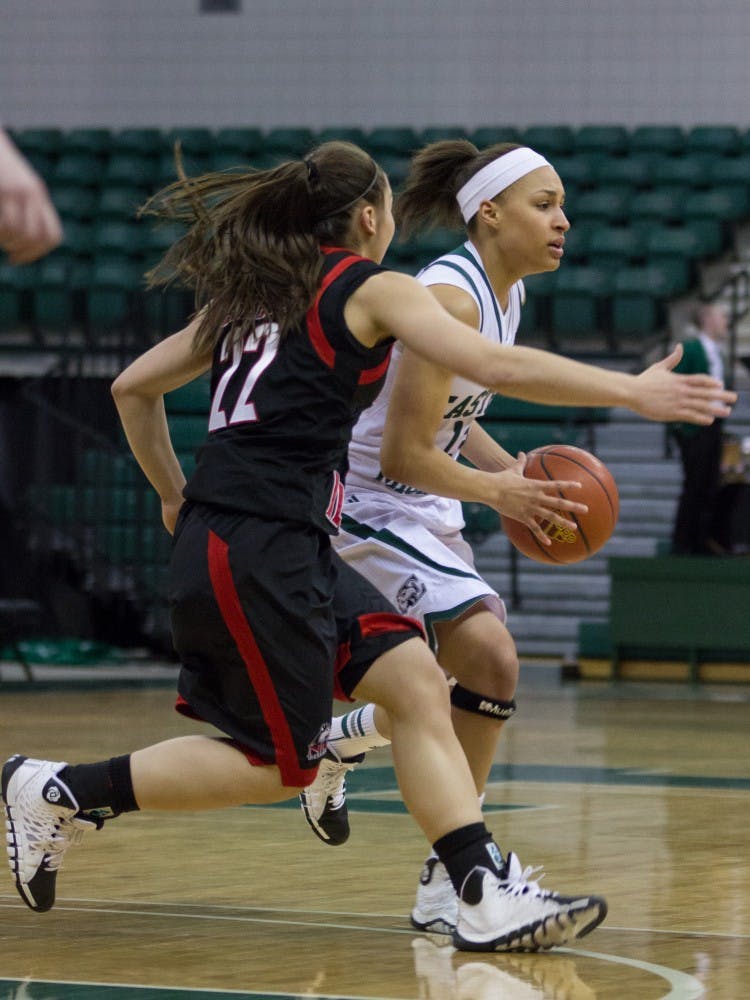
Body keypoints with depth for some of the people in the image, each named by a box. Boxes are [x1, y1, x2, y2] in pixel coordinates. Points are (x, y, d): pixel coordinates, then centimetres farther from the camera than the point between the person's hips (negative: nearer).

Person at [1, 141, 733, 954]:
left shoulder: (253, 293, 20)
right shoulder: (371, 288, -1)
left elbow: (133, 388, 24)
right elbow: (498, 367, -11)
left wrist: (176, 498, 34)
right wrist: (631, 391, -7)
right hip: (259, 549, -9)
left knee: (415, 682, 3)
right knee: (276, 766, 0)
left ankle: (486, 895, -5)